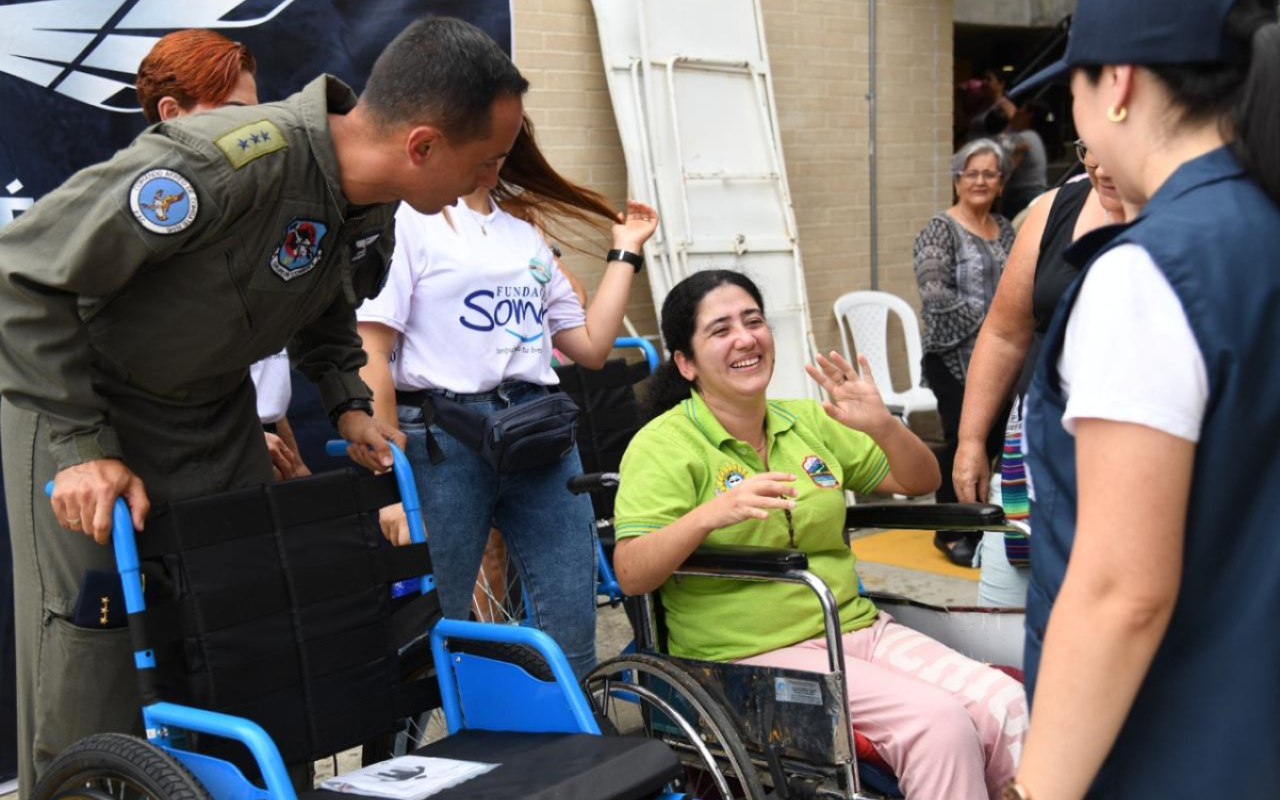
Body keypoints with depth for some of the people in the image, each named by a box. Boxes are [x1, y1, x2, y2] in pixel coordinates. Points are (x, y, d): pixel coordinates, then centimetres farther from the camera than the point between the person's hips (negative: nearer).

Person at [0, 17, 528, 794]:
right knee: (91, 671, -7)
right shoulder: (226, 161, -35)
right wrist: (79, 445, -29)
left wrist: (348, 402, 0)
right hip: (85, 404, -7)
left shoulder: (374, 205, -9)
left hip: (216, 410, 7)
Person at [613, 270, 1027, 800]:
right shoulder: (664, 447, -5)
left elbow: (919, 482, 17)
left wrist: (883, 426, -4)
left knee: (1008, 708, -16)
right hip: (751, 656, -6)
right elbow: (630, 575, -15)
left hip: (857, 629, 6)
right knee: (939, 723, -25)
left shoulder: (808, 422, 13)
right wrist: (712, 513, -31)